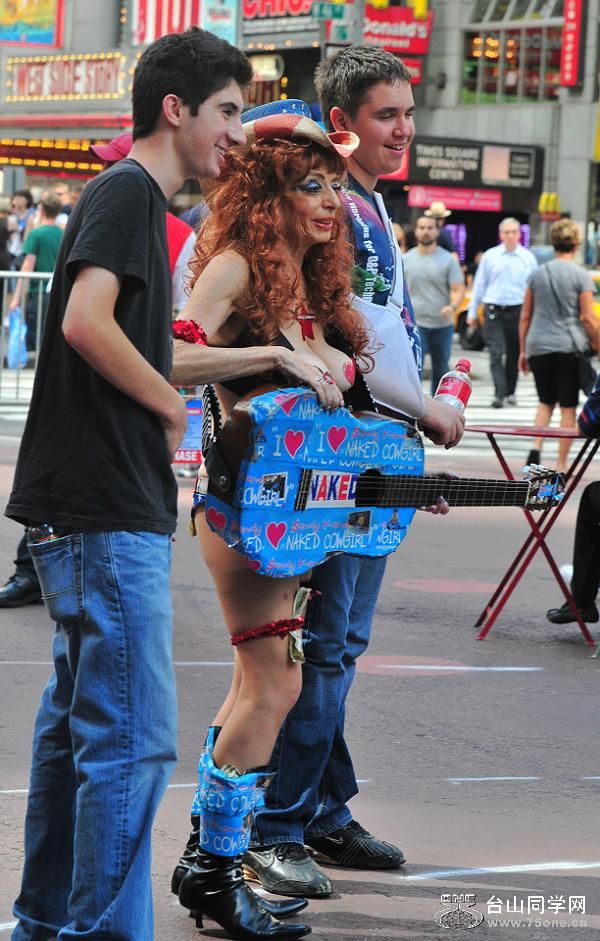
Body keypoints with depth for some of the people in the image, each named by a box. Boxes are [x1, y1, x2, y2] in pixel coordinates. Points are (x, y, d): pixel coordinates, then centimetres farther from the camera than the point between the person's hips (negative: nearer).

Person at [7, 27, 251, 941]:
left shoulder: (134, 198, 19)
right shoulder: (126, 192, -11)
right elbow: (86, 320, -25)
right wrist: (173, 406, -13)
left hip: (97, 510, 11)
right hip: (107, 512, -11)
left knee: (81, 721, 16)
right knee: (132, 737, -10)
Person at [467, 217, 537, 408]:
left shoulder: (528, 258, 5)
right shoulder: (490, 256, 5)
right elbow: (479, 285, 10)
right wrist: (472, 312, 9)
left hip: (518, 311, 1)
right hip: (494, 311, -1)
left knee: (514, 355, 9)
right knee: (496, 354, -11)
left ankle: (510, 392, 23)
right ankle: (499, 394, -15)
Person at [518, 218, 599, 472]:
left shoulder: (536, 274, 6)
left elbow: (525, 316, 10)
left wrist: (523, 350, 17)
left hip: (538, 347, 4)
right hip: (570, 347, -3)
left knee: (546, 401, 18)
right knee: (568, 406, 5)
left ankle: (536, 446, -5)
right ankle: (561, 465, 5)